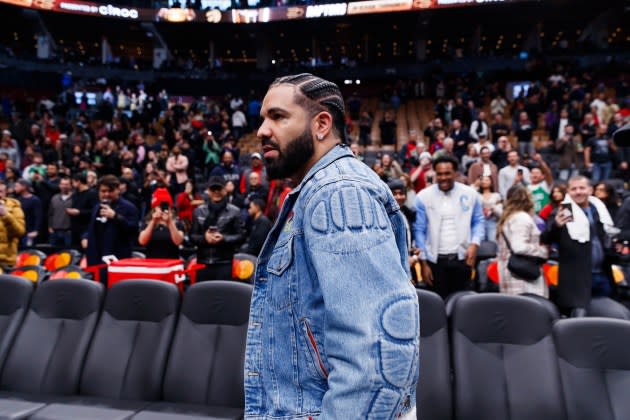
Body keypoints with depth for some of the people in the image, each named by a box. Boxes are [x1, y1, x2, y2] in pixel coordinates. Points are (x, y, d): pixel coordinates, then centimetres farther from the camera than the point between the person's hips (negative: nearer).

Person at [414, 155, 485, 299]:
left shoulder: (470, 194, -1)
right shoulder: (423, 196, -5)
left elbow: (478, 221, 9)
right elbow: (419, 230, -2)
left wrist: (474, 244, -9)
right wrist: (423, 262, -4)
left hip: (462, 258, 2)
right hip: (435, 260, -1)